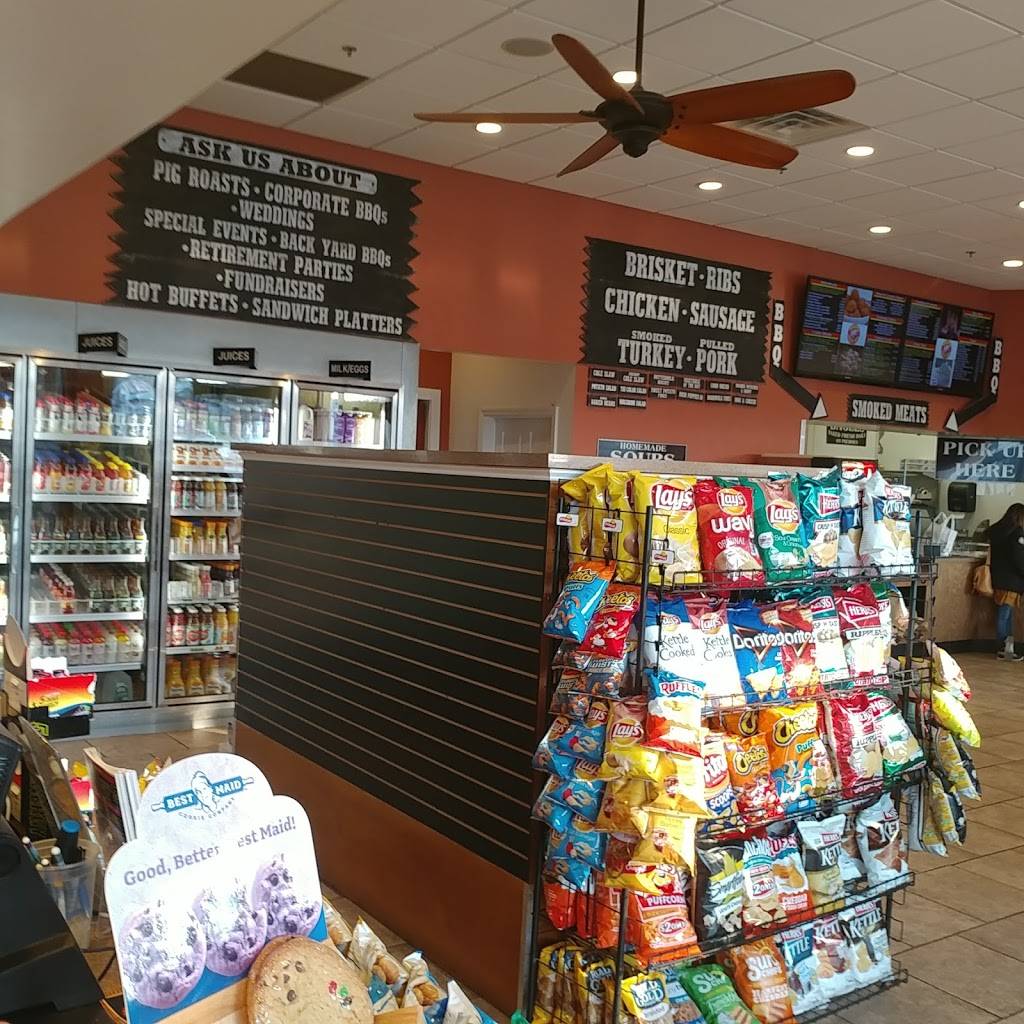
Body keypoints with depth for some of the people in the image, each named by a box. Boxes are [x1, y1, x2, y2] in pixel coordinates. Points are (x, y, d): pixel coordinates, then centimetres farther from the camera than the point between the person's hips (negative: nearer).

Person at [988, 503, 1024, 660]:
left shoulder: (995, 531, 10)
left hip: (997, 578, 7)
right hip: (1011, 581, -7)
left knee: (1005, 614, 11)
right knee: (1005, 615, -3)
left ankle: (1006, 648, 13)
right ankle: (1004, 648, 2)